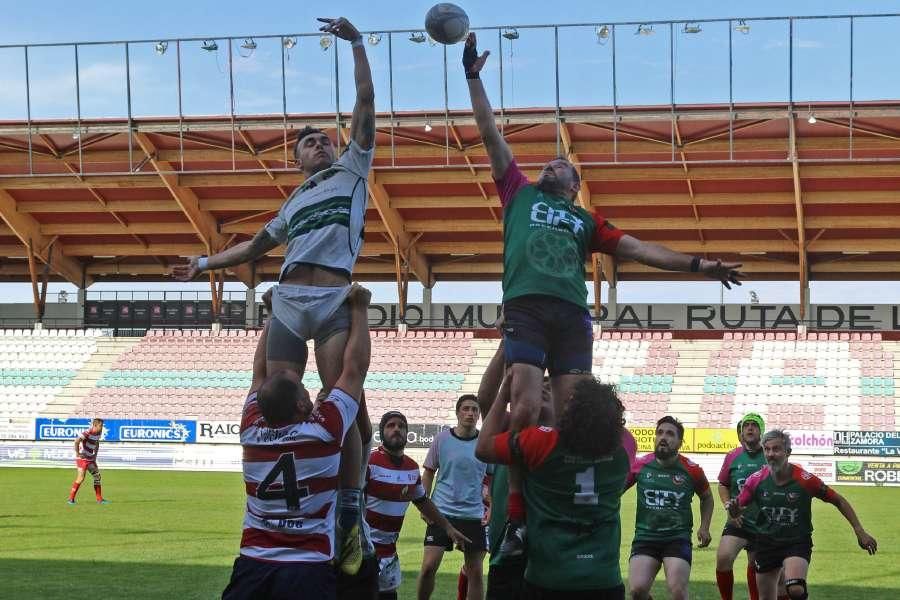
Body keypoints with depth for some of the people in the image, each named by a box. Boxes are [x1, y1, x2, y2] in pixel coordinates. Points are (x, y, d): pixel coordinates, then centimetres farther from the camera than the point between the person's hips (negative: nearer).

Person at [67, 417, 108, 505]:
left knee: (97, 477, 7)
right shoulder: (87, 433, -20)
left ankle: (99, 499, 14)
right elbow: (77, 441, -31)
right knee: (81, 477, -16)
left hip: (91, 459, 9)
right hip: (83, 458, -9)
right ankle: (71, 499, -10)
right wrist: (77, 453, -27)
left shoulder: (99, 433, 8)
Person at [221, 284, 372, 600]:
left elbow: (260, 370, 18)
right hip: (308, 572, -4)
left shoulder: (252, 429, 1)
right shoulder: (325, 430, -9)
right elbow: (356, 367, 2)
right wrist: (359, 310, 13)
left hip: (252, 566, 4)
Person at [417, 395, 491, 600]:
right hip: (441, 512, -1)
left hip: (474, 515, 1)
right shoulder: (442, 439, 0)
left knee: (475, 572, 4)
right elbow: (428, 474, 8)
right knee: (428, 566, -9)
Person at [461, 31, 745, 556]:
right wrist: (474, 77, 21)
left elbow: (638, 249, 24)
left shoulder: (586, 221, 28)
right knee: (526, 408, -16)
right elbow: (492, 136, 23)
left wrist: (698, 264, 16)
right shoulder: (520, 194, 24)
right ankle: (518, 514, -12)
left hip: (572, 316, 3)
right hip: (526, 309, -2)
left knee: (572, 415, -5)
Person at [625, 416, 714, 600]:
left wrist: (704, 527, 7)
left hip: (678, 538, -1)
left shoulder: (691, 470, -1)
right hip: (645, 537, 1)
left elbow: (707, 498, 18)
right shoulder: (640, 465, 0)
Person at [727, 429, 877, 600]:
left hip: (798, 543, -3)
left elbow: (838, 501, -3)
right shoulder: (756, 480, -7)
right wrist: (732, 508, -21)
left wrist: (860, 532, -6)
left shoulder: (805, 480, -14)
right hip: (766, 543, 3)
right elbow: (736, 513, 4)